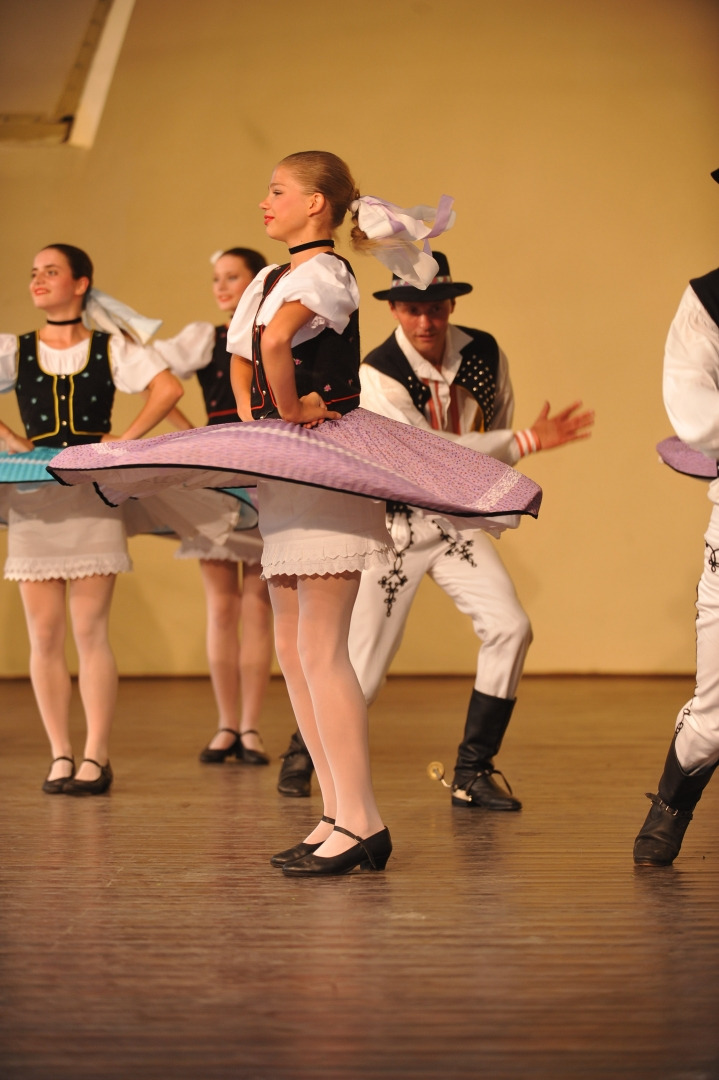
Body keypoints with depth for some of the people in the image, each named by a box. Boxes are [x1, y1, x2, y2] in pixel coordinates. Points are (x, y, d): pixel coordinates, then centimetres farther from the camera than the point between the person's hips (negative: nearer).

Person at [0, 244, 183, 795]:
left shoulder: (110, 349, 5)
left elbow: (169, 389, -3)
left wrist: (125, 440, -9)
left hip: (95, 499, -2)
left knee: (89, 630, -5)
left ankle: (96, 758, -1)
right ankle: (60, 756, 8)